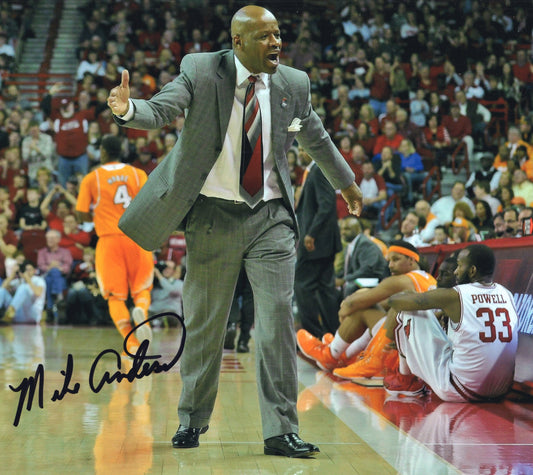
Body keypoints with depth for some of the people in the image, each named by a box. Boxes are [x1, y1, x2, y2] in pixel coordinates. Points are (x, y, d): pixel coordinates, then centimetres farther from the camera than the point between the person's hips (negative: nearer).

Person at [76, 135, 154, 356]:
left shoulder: (91, 178, 3)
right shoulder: (138, 173, 7)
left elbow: (82, 215, 1)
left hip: (109, 239, -1)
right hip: (137, 237, 1)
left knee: (116, 297, 4)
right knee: (141, 289, 14)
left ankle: (132, 343, -12)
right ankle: (141, 311, -21)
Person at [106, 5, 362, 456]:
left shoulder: (294, 83, 2)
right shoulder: (201, 72, -7)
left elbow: (316, 138, 18)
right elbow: (159, 110, -19)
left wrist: (346, 182, 30)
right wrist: (128, 109, -42)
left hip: (270, 217, 2)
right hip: (214, 215, -1)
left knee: (278, 322, -5)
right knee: (204, 324, 9)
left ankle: (281, 431, 3)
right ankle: (192, 419, 29)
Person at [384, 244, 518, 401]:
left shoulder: (454, 297, -14)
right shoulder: (507, 294, 2)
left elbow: (395, 300, -4)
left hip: (458, 392, -6)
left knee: (407, 312, 4)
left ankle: (405, 380, 21)